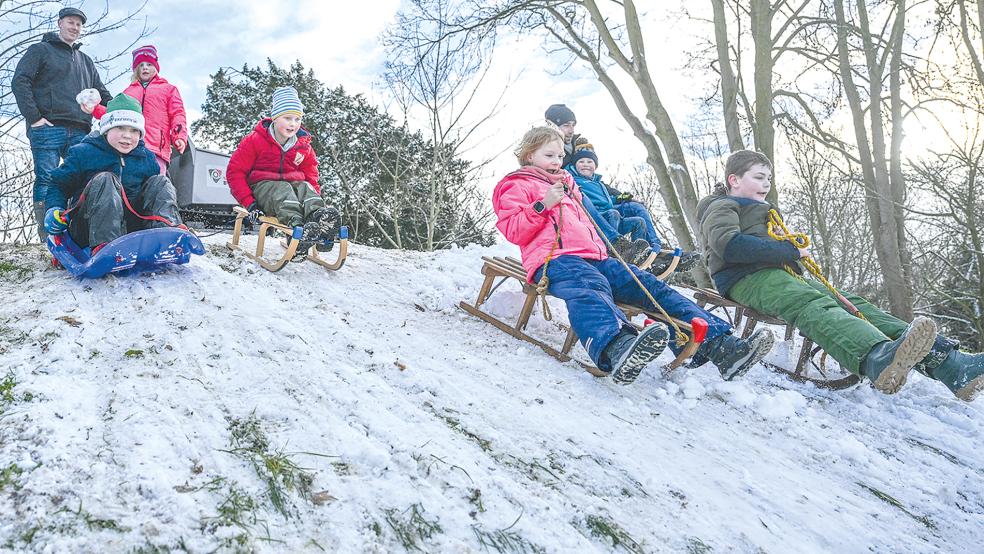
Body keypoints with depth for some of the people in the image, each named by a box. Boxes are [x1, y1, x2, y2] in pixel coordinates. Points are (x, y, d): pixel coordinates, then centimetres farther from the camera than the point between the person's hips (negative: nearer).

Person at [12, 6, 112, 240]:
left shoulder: (86, 61, 27)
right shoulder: (41, 50, 10)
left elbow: (102, 95, 28)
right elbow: (20, 82, -1)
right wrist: (34, 117, -12)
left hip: (79, 132, 5)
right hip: (48, 128, -5)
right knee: (46, 180, -9)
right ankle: (47, 235, -11)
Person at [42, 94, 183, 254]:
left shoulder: (147, 158, 13)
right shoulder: (83, 153, 3)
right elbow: (59, 184, 10)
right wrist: (54, 208, -8)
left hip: (130, 227, 3)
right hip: (87, 227, -3)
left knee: (160, 182, -9)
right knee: (104, 180, -29)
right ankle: (104, 247, -50)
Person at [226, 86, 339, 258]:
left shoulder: (303, 145, 6)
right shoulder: (255, 140, -7)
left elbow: (310, 173, 18)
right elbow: (235, 171, -8)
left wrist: (315, 195, -5)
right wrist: (249, 202, -18)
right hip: (263, 186, -4)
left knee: (305, 187, -27)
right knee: (283, 190, -34)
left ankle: (318, 216, -59)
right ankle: (296, 225, -63)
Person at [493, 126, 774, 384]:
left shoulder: (566, 185, 36)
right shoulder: (516, 185, 15)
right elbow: (514, 232, 0)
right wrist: (543, 205, -11)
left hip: (594, 258, 8)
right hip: (555, 258, -8)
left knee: (650, 285, -13)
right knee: (590, 288, -42)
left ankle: (719, 344, -25)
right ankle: (615, 350, -76)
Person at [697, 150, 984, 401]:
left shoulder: (761, 211, 38)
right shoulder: (721, 207, 6)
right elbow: (729, 245, -16)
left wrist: (796, 249, 11)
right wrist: (790, 252, -13)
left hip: (783, 275, 9)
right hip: (748, 277, -9)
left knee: (852, 304, -12)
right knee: (816, 306, -37)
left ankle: (944, 362, -28)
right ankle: (880, 359, -68)